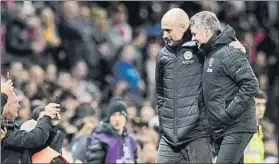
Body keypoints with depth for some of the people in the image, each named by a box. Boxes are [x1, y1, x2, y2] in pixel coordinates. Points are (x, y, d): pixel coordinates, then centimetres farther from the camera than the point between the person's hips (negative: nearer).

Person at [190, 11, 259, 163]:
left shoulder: (229, 53, -13)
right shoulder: (210, 54, 16)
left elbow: (251, 85, -20)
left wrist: (229, 113, -20)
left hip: (236, 128, -10)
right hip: (220, 129, 10)